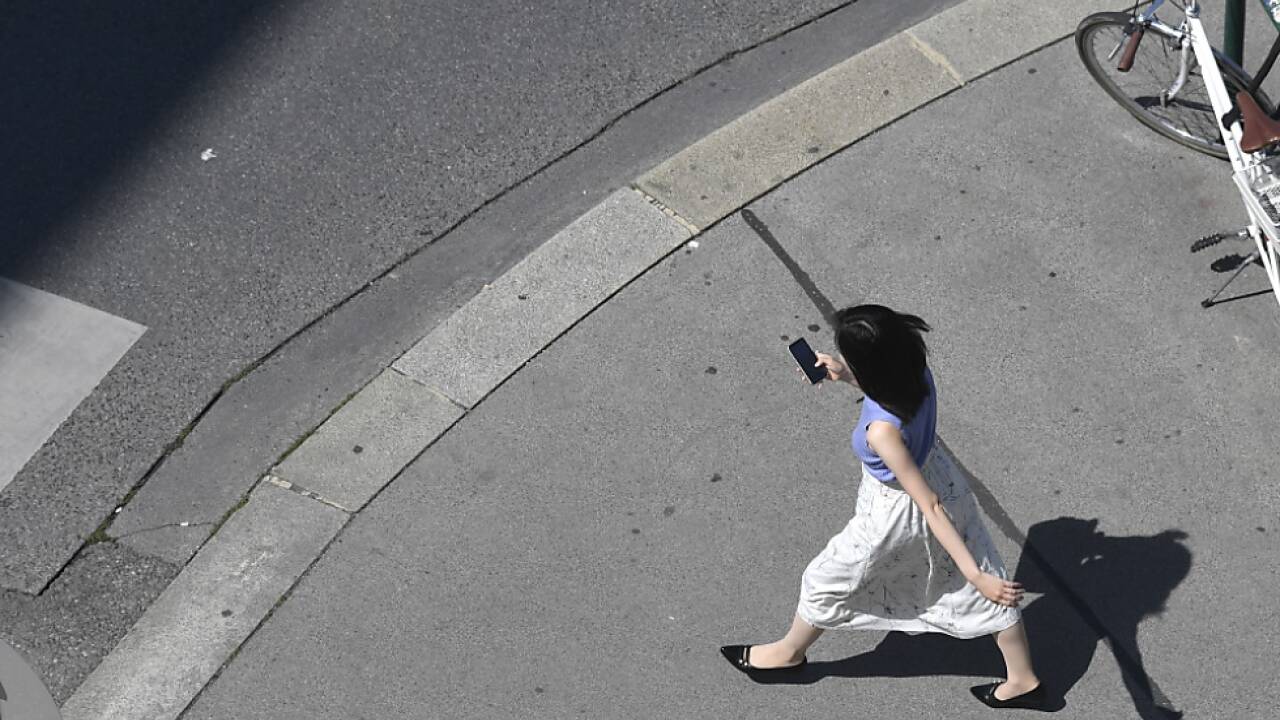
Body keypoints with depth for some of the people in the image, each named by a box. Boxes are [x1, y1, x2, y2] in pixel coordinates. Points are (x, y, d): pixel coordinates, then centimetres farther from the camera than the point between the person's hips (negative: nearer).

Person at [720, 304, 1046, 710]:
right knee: (988, 586, 25)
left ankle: (789, 653, 48)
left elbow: (931, 507, -36)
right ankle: (1024, 681, 45)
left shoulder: (882, 431, -40)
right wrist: (846, 377, -9)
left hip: (898, 513, -7)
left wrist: (976, 576, -31)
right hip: (938, 476, 7)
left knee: (825, 582, 21)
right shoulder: (913, 367, -21)